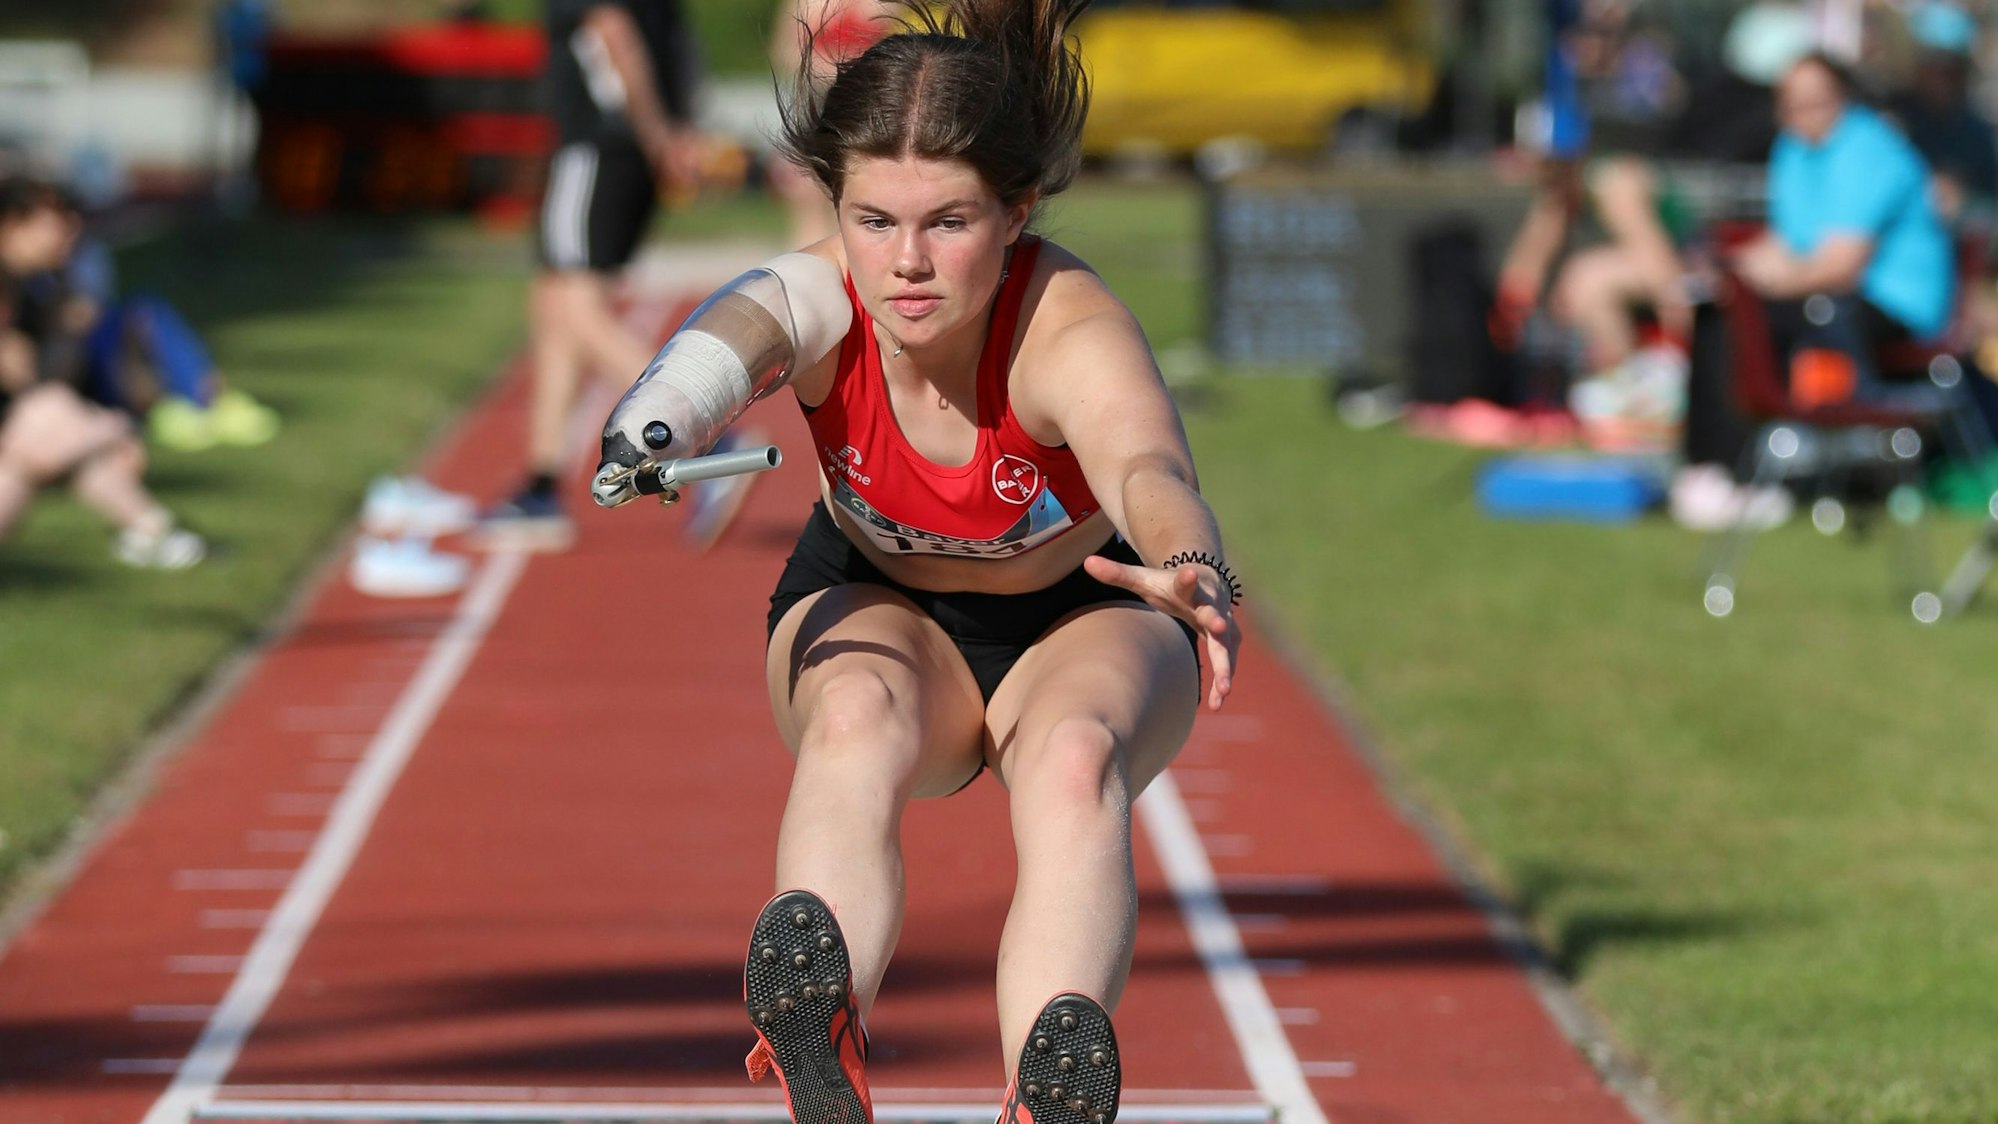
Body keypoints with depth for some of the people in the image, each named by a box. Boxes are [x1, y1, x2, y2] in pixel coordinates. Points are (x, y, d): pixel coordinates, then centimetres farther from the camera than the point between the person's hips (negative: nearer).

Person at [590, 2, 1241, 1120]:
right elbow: (731, 338, -52)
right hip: (875, 606, 1)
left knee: (1074, 759, -36)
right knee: (857, 719, -34)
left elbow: (1148, 466, -56)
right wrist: (651, 430, -77)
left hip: (1086, 618, -1)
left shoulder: (1072, 334, -34)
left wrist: (1195, 578, -80)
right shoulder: (818, 298, -28)